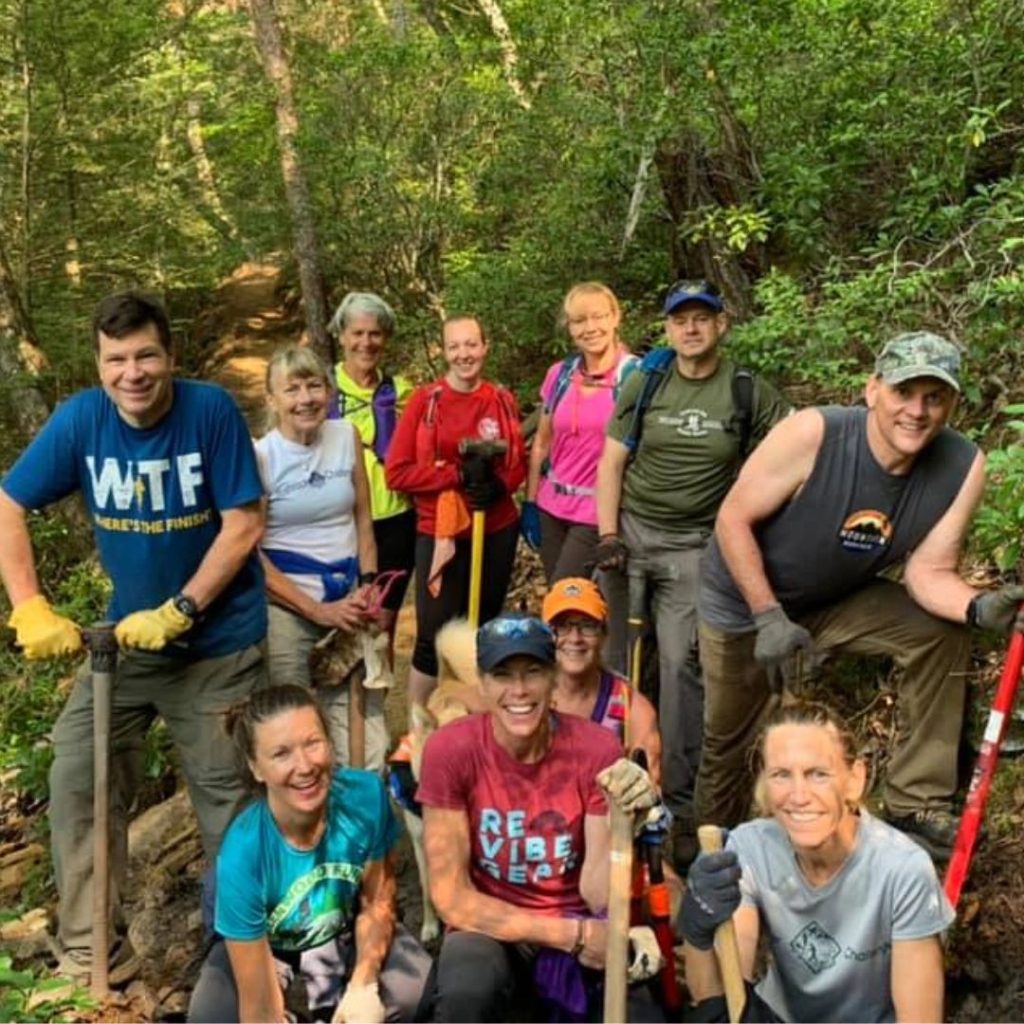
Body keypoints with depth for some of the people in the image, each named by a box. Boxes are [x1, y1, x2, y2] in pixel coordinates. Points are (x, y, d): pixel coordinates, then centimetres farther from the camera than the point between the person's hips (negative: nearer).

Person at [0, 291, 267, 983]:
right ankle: (91, 950, 18)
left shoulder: (212, 411, -17)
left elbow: (244, 526, -18)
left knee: (226, 793, 7)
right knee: (77, 779, 2)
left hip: (219, 640, -3)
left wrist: (177, 612, -22)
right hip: (128, 636, 3)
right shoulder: (80, 419, -10)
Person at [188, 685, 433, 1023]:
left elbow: (378, 900, -11)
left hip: (343, 931, 2)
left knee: (416, 994, -22)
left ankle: (331, 996, 8)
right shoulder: (243, 854, -36)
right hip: (263, 946, -2)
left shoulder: (365, 795, -29)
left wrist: (363, 984, -21)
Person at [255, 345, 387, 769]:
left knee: (365, 737, 4)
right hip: (287, 607, -4)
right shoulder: (260, 456, -9)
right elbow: (251, 555, -9)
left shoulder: (347, 436, 3)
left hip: (349, 601, 4)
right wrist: (319, 611, -11)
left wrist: (368, 587, -2)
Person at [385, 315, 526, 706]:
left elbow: (519, 463, 9)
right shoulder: (424, 399, -7)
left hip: (498, 531, 3)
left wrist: (499, 485, -14)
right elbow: (397, 471, -10)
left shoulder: (503, 400, 1)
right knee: (434, 637, -3)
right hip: (440, 533, -3)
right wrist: (460, 474, -19)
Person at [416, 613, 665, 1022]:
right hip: (489, 930, -1)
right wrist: (572, 935, -20)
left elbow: (599, 897, -14)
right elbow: (452, 899, -14)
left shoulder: (596, 748, -13)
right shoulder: (450, 750, -16)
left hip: (578, 925, 1)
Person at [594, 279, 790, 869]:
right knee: (621, 661, 6)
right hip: (631, 531, 2)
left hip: (695, 545, -1)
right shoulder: (645, 382, 2)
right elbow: (612, 462, 3)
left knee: (681, 665, -8)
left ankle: (682, 807, 0)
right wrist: (608, 535, -6)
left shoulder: (750, 392, -2)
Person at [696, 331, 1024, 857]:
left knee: (942, 632, -17)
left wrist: (978, 607, -36)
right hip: (746, 598, -3)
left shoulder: (963, 468, -20)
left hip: (839, 598, 3)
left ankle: (917, 807, -3)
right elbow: (732, 520, -24)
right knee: (726, 739, 10)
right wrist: (770, 617, -27)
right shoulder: (813, 433, -32)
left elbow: (927, 571, -15)